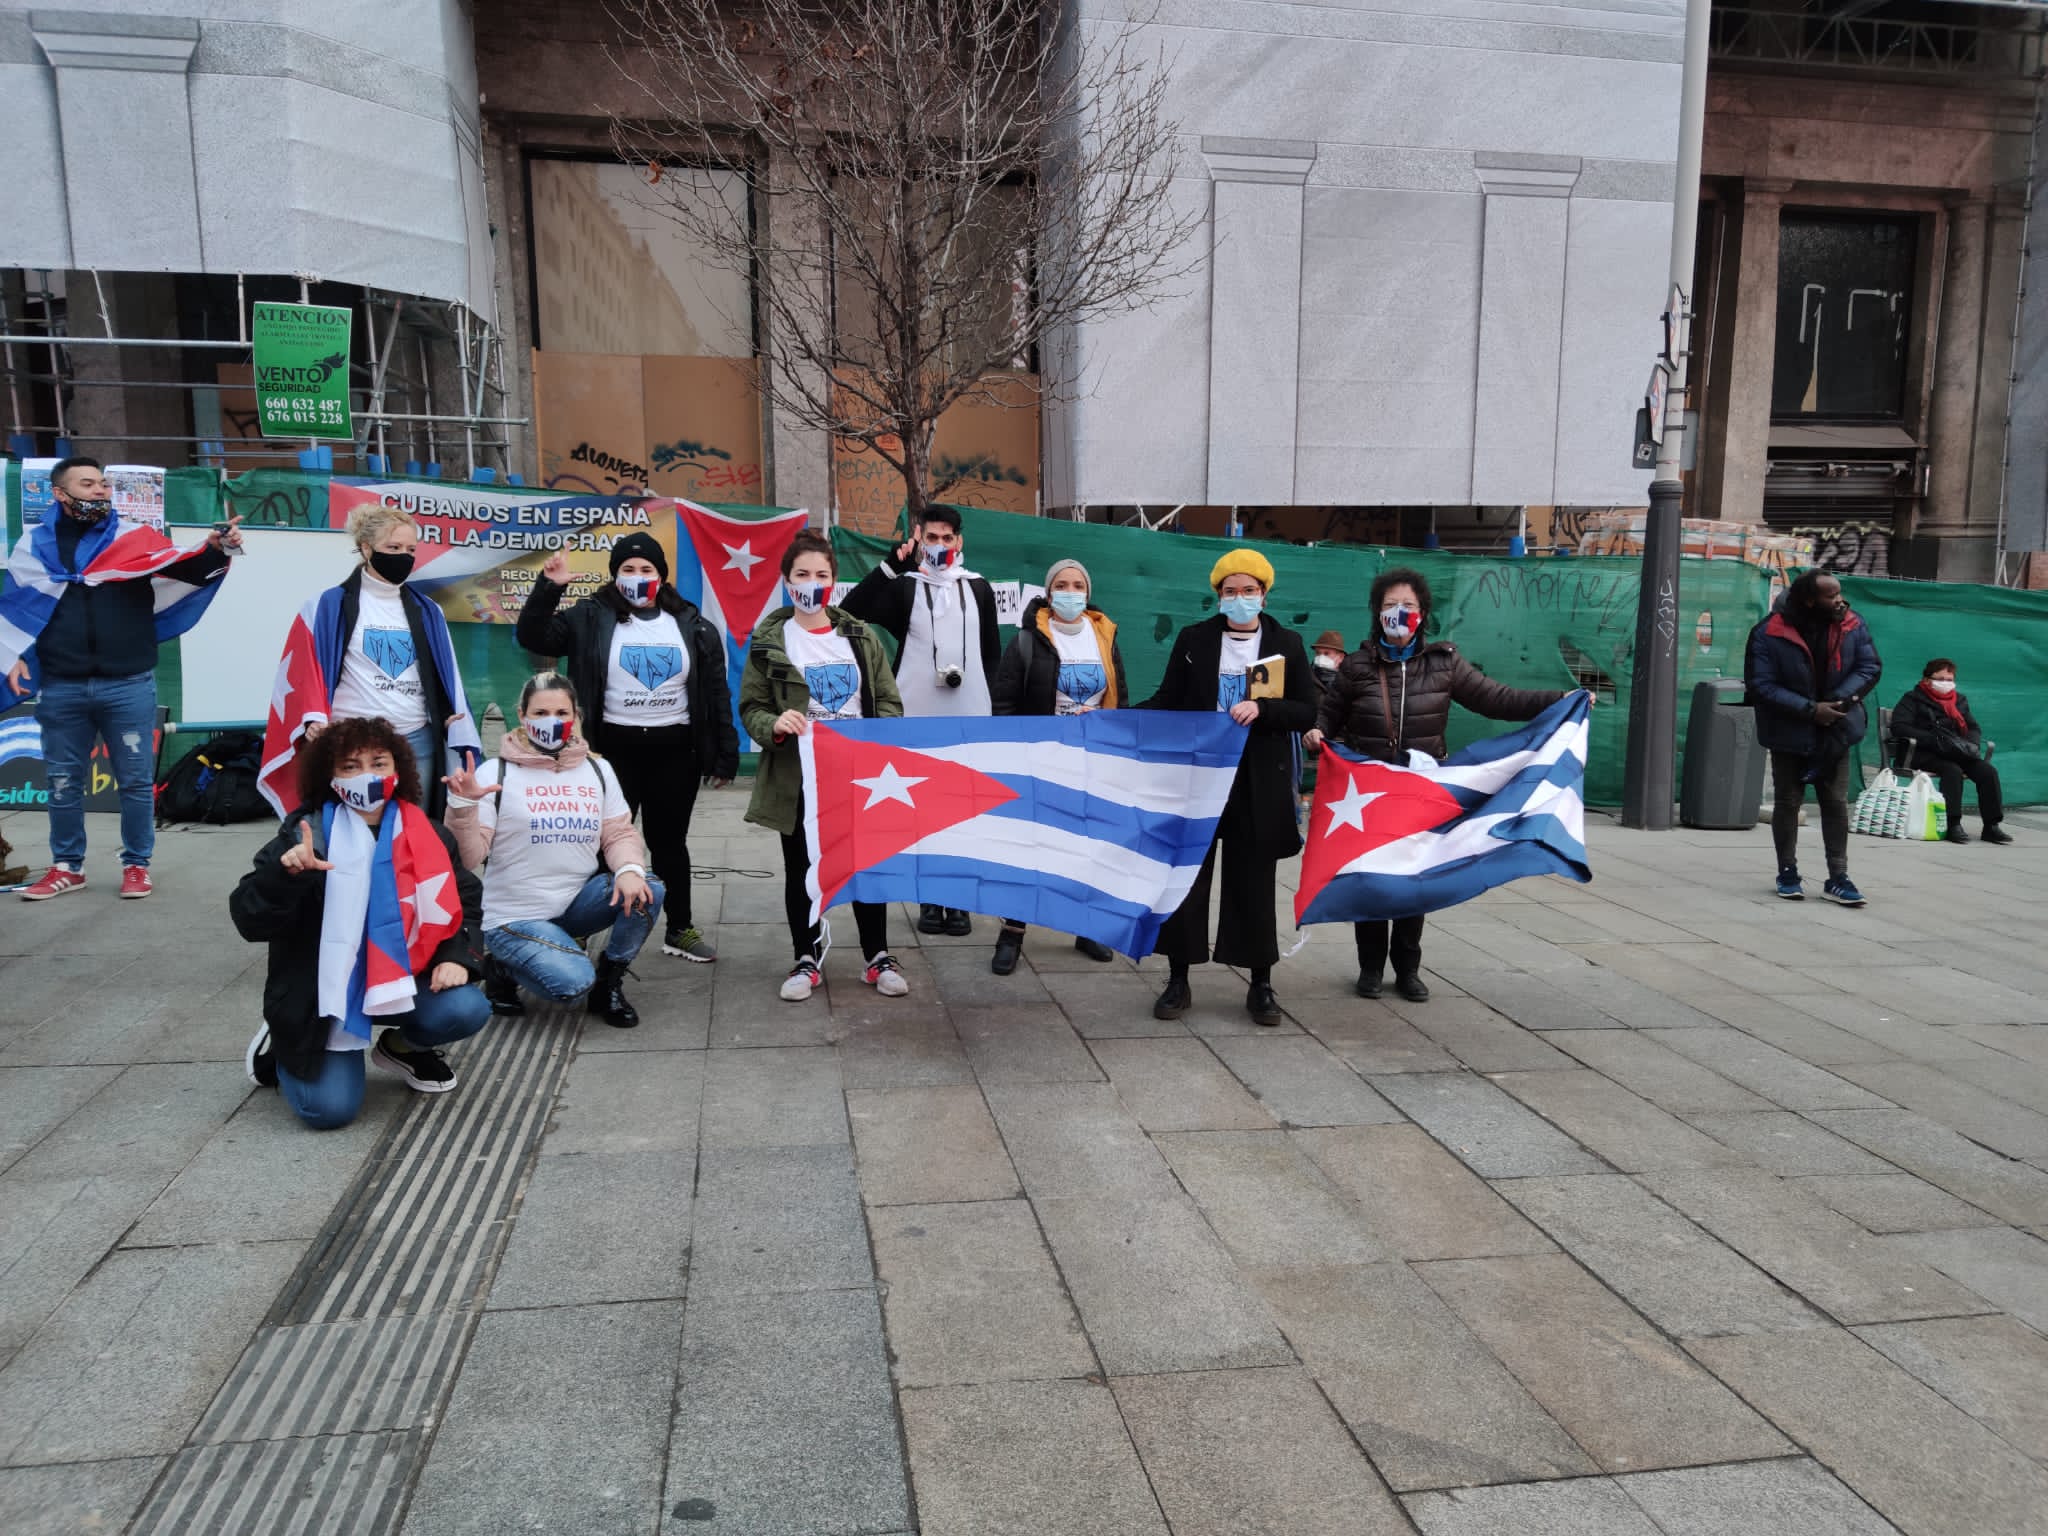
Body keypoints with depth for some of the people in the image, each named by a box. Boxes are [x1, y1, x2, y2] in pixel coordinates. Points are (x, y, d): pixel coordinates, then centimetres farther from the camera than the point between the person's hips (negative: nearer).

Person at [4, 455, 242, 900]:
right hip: (60, 688, 2)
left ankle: (136, 865, 16)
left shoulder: (135, 536, 4)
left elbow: (185, 569, -6)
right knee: (63, 782, 11)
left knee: (136, 780, 4)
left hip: (129, 685, -2)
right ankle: (67, 867, 24)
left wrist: (215, 549, -25)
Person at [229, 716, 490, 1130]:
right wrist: (285, 874, -36)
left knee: (466, 1010, -23)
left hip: (401, 979, 4)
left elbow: (465, 896, 10)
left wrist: (456, 956, -7)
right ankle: (281, 1050, 18)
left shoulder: (424, 833, 0)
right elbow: (249, 921, -17)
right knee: (330, 1108, -17)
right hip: (323, 990, -3)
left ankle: (401, 1045, 13)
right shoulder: (306, 835, -13)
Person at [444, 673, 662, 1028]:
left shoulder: (597, 769, 7)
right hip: (516, 917, -5)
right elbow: (469, 856, -11)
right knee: (573, 984, -26)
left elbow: (619, 834, 4)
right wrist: (463, 806, -29)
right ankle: (503, 970, 8)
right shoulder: (496, 773, -8)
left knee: (645, 890, -22)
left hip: (579, 901, 5)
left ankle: (609, 984, 2)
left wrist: (629, 868, -17)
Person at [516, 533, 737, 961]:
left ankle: (680, 929, 25)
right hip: (614, 748, -2)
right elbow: (533, 637, -8)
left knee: (670, 841, 13)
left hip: (674, 751, 2)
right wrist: (549, 588, -21)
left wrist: (725, 755, 2)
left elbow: (717, 693, 5)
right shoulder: (592, 619, 1)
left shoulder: (692, 625, 5)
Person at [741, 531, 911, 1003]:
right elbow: (750, 707, 0)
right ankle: (806, 960, 23)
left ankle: (878, 957, 22)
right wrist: (774, 726, -22)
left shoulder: (860, 636, 6)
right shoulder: (769, 641, -1)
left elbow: (888, 700, 8)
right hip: (798, 778, -1)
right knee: (801, 870, 9)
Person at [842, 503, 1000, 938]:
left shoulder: (978, 589, 10)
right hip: (918, 717, -2)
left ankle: (957, 900, 15)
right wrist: (892, 564, -19)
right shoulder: (904, 587, 2)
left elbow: (993, 651, 14)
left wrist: (986, 697, 1)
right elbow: (852, 610, -15)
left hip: (969, 718, 2)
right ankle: (930, 899, 16)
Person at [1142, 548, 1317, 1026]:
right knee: (1187, 875, 2)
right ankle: (1178, 981, 14)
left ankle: (1261, 986, 18)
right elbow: (1167, 702, 3)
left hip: (1258, 783, 0)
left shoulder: (1287, 643, 4)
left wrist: (1262, 709, -18)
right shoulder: (1193, 639, 4)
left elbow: (1307, 712, 0)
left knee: (1252, 881, 6)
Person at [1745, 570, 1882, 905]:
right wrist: (1810, 709, -22)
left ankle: (1838, 878, 11)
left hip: (1835, 731, 3)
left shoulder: (1852, 627, -6)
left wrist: (1842, 699, -19)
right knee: (1787, 803, 9)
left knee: (1837, 804, 5)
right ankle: (1788, 873, 22)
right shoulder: (1769, 635, -18)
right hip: (1789, 735, -2)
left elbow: (1870, 667, -3)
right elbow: (1761, 686, -19)